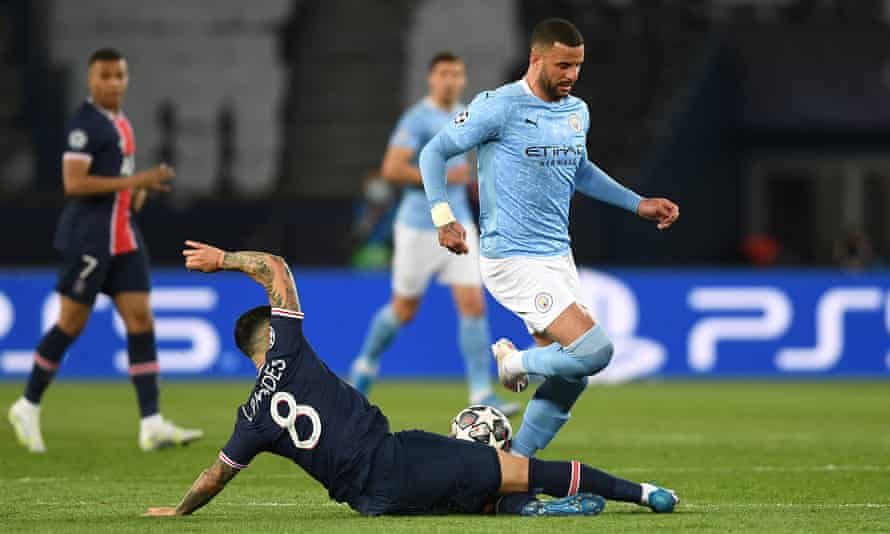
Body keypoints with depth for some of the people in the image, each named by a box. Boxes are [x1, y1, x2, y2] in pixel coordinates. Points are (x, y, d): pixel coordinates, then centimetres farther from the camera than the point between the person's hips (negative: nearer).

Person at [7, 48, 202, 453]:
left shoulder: (119, 123, 15)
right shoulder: (83, 123, -12)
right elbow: (73, 183, -21)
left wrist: (138, 191, 8)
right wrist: (134, 180, -23)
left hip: (124, 238, 8)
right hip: (87, 238, -8)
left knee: (140, 320, -3)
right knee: (71, 324, 0)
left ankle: (152, 425, -8)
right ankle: (28, 407, 18)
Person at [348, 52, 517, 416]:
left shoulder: (463, 116, 10)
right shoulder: (417, 119, -13)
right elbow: (392, 169, -22)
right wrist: (444, 177, -20)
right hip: (418, 229, -5)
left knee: (473, 306, -9)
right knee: (404, 311, 8)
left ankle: (481, 394, -9)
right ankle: (366, 365, 36)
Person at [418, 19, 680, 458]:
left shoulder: (578, 112, 11)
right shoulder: (498, 107, -12)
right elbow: (434, 152, -5)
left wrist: (638, 204, 23)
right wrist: (444, 218, -17)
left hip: (558, 257, 8)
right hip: (513, 261, -8)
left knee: (567, 380, 7)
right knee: (593, 351, -20)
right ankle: (515, 364, 7)